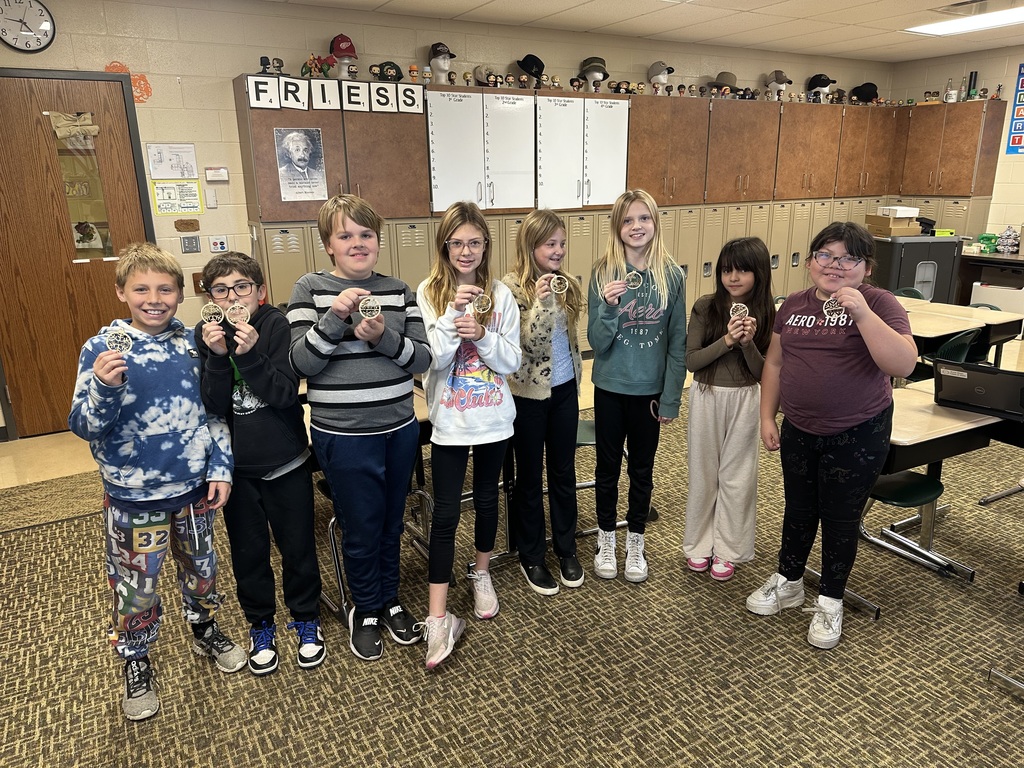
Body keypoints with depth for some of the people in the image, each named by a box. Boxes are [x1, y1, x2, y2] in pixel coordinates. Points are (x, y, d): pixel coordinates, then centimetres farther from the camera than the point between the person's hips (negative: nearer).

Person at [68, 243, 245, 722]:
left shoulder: (193, 342, -3)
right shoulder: (102, 349, -12)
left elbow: (215, 411, 5)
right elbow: (84, 427, -14)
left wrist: (221, 467, -2)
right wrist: (105, 387, -33)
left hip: (194, 487, 3)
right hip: (133, 496, -3)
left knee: (201, 568, 20)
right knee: (136, 587, 10)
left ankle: (205, 629, 46)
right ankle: (135, 663, 35)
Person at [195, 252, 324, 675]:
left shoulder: (277, 326, -11)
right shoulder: (206, 335, -4)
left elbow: (286, 394, -18)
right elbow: (214, 407, -11)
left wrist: (249, 353, -30)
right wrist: (218, 357, -25)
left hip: (286, 460, -2)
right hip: (236, 465, 2)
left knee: (298, 546, 11)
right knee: (248, 552, 16)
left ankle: (306, 619, 33)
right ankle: (260, 625, 37)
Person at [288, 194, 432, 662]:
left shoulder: (398, 291, 4)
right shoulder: (310, 289, -5)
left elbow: (423, 359, -1)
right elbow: (299, 363, -11)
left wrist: (383, 336, -19)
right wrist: (334, 317, -23)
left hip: (400, 428, 4)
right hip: (344, 435, -3)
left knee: (392, 521, 17)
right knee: (361, 527, 10)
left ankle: (389, 600, 40)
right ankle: (365, 610, 34)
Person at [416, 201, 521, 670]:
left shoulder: (501, 295, -1)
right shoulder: (428, 293, -5)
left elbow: (512, 362, -3)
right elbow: (431, 360, -14)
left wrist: (481, 334, -20)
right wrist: (453, 313, -24)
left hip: (494, 419, 2)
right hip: (449, 421, -2)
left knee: (487, 499, 17)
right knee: (445, 513, -1)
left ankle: (481, 574, 41)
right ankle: (439, 619, 5)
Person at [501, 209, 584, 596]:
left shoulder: (568, 284, 3)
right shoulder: (512, 286, -14)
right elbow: (523, 345, -22)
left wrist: (576, 381, 14)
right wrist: (540, 301, -31)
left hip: (565, 389, 5)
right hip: (528, 394, -5)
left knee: (564, 473, 16)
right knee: (530, 477, 10)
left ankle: (566, 549, 32)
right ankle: (531, 557, 26)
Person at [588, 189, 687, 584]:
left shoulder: (671, 275, -6)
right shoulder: (604, 272, -9)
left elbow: (677, 341, -2)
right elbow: (597, 342, -11)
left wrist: (671, 397, -3)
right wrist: (609, 307, -29)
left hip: (650, 390, 1)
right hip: (610, 388, -1)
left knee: (642, 470, 15)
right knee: (608, 467, 14)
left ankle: (635, 544, 34)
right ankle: (606, 541, 34)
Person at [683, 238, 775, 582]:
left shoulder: (765, 313, -6)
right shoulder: (705, 307, -8)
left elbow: (761, 371, -6)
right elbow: (691, 361, -11)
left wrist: (748, 342, -24)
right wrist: (726, 340, -23)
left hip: (744, 400, 0)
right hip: (706, 397, 0)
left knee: (736, 476, 10)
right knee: (703, 473, 12)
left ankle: (727, 549, 25)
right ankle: (699, 544, 28)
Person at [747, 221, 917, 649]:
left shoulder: (878, 304, -11)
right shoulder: (794, 305, 3)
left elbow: (904, 364, -24)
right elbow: (775, 363, 10)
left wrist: (862, 313, -31)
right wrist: (767, 417, 7)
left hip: (857, 436, -4)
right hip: (798, 433, 4)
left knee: (839, 519, 10)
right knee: (798, 510, 19)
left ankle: (830, 602, 29)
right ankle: (788, 582, 38)